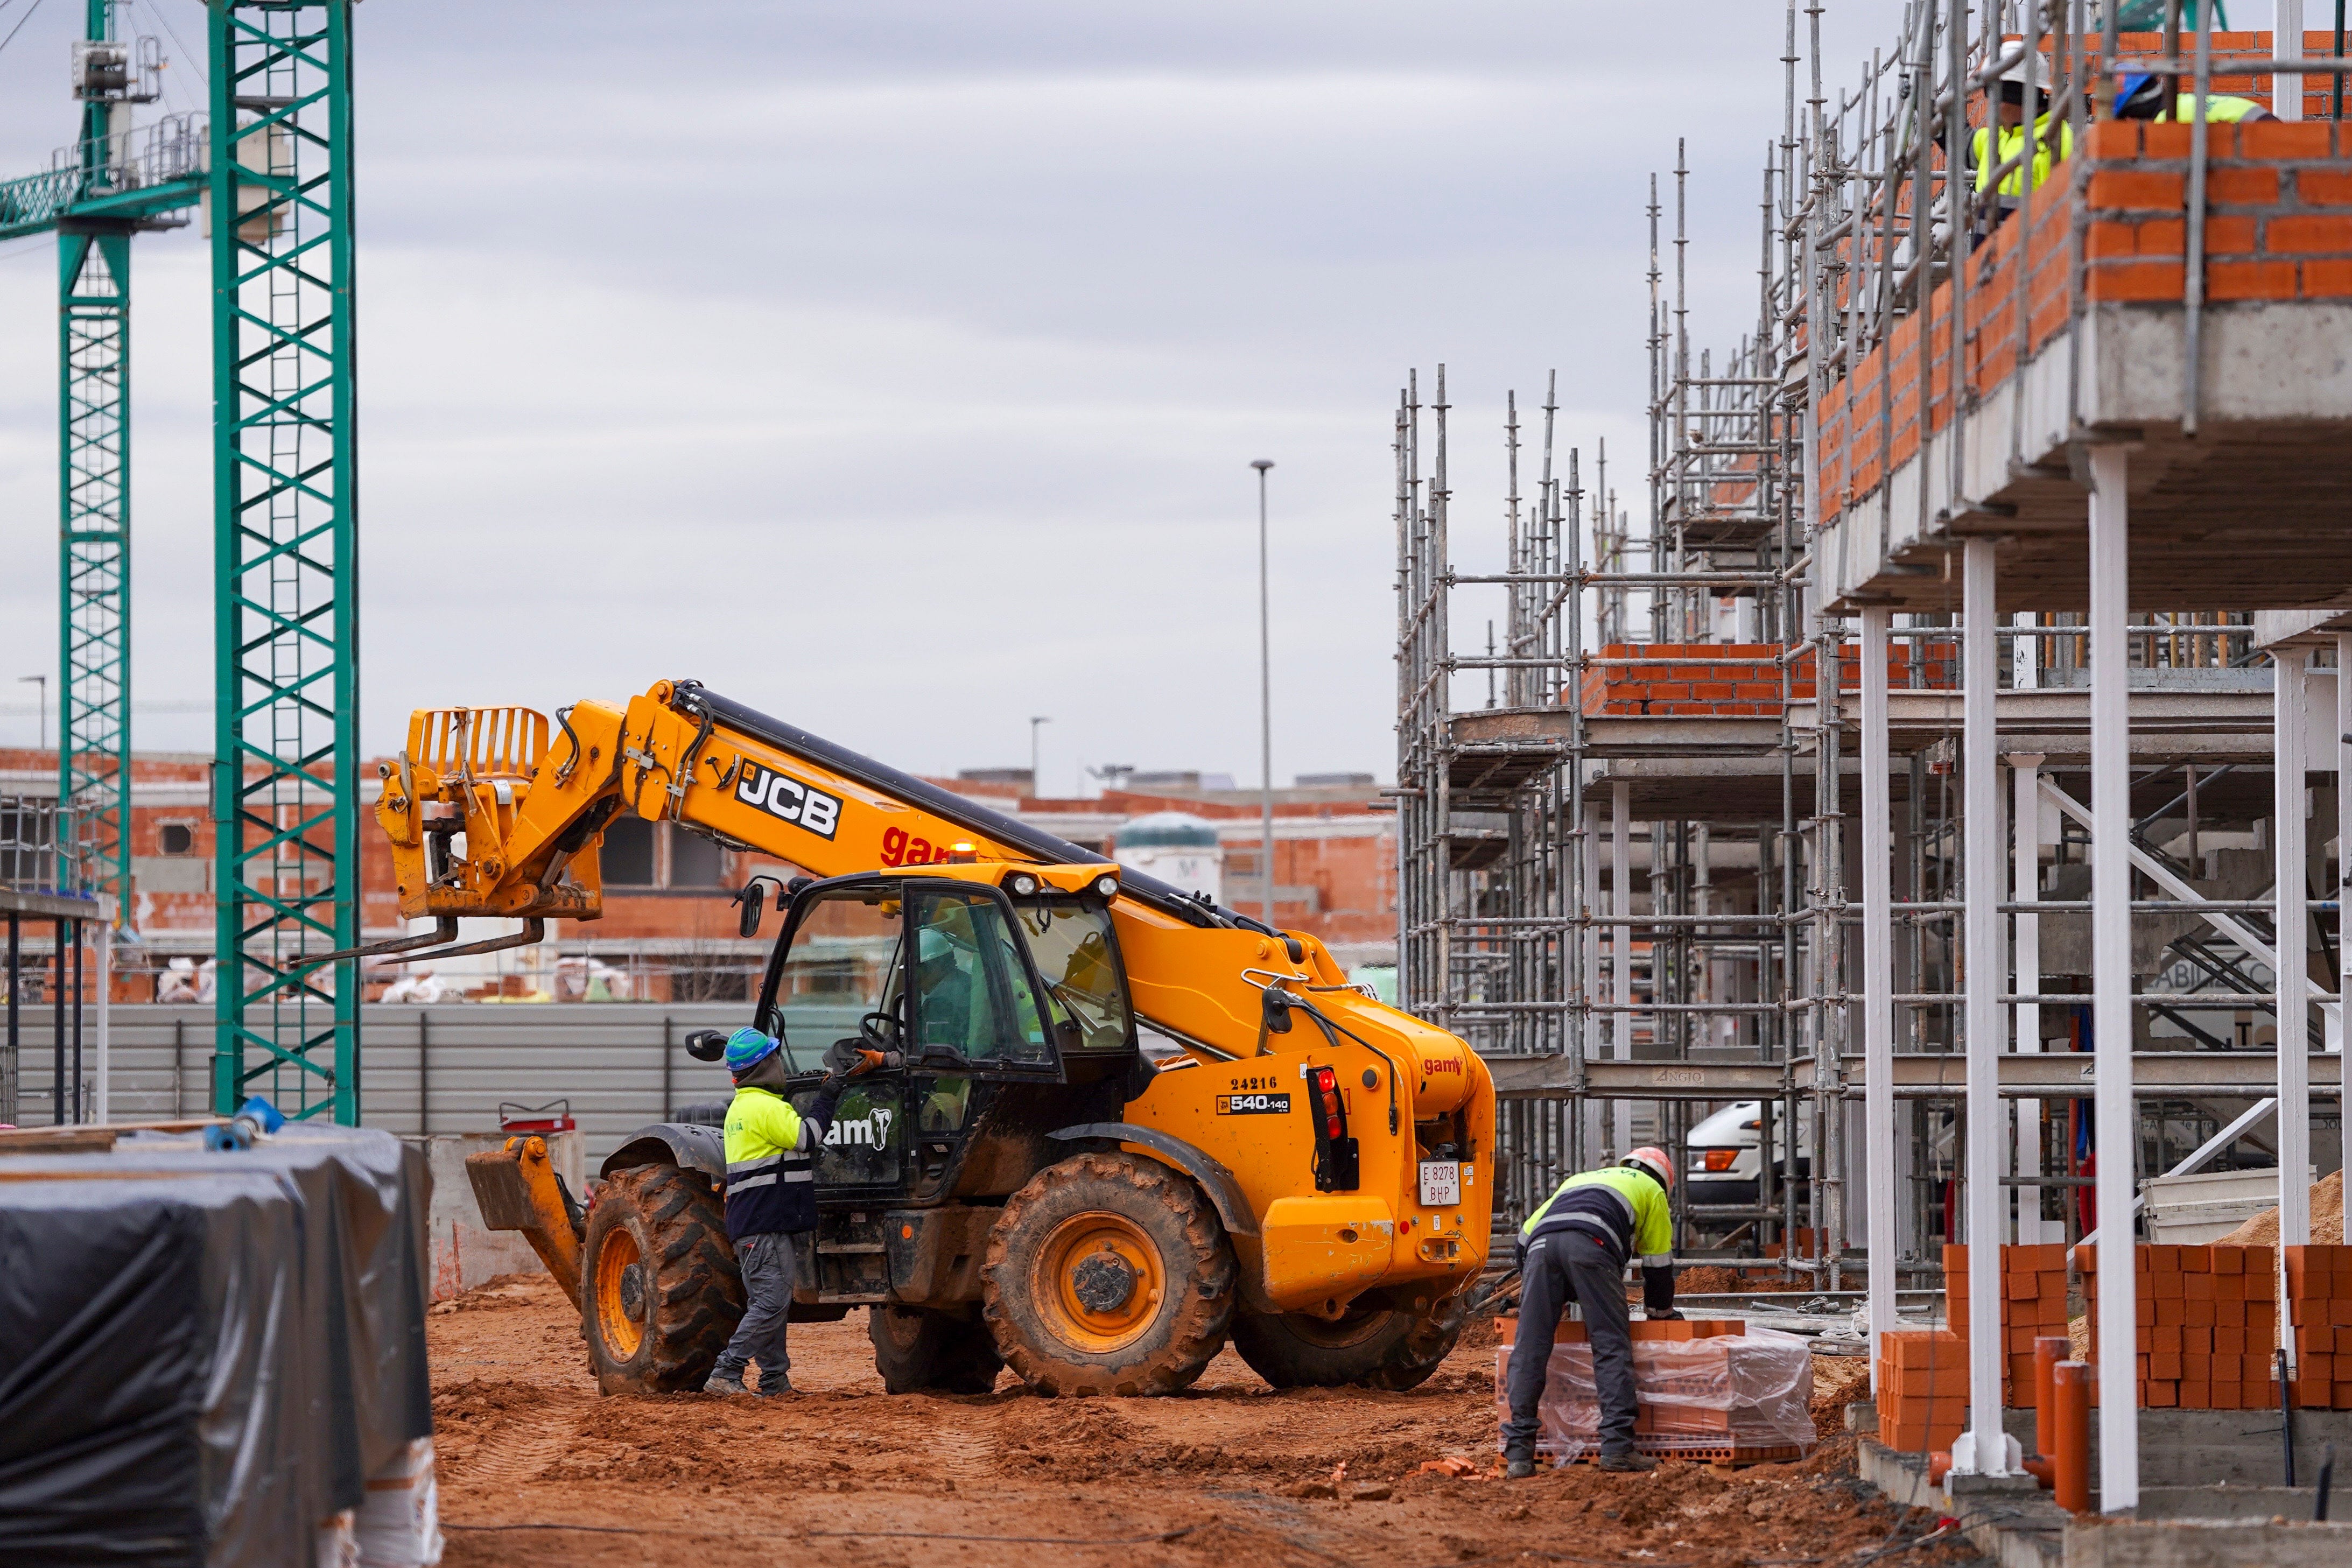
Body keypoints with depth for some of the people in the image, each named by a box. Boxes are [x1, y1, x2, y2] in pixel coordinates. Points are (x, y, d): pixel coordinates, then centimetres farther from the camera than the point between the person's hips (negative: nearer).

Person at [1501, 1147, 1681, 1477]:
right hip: (1591, 1245, -4)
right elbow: (1658, 1262, 32)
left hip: (1542, 1242, 4)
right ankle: (1617, 1447, -12)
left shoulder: (1577, 1181, 45)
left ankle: (1519, 1453, -7)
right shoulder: (1651, 1190, 32)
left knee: (1529, 1351, 0)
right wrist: (1661, 1311, 48)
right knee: (1612, 1347, -2)